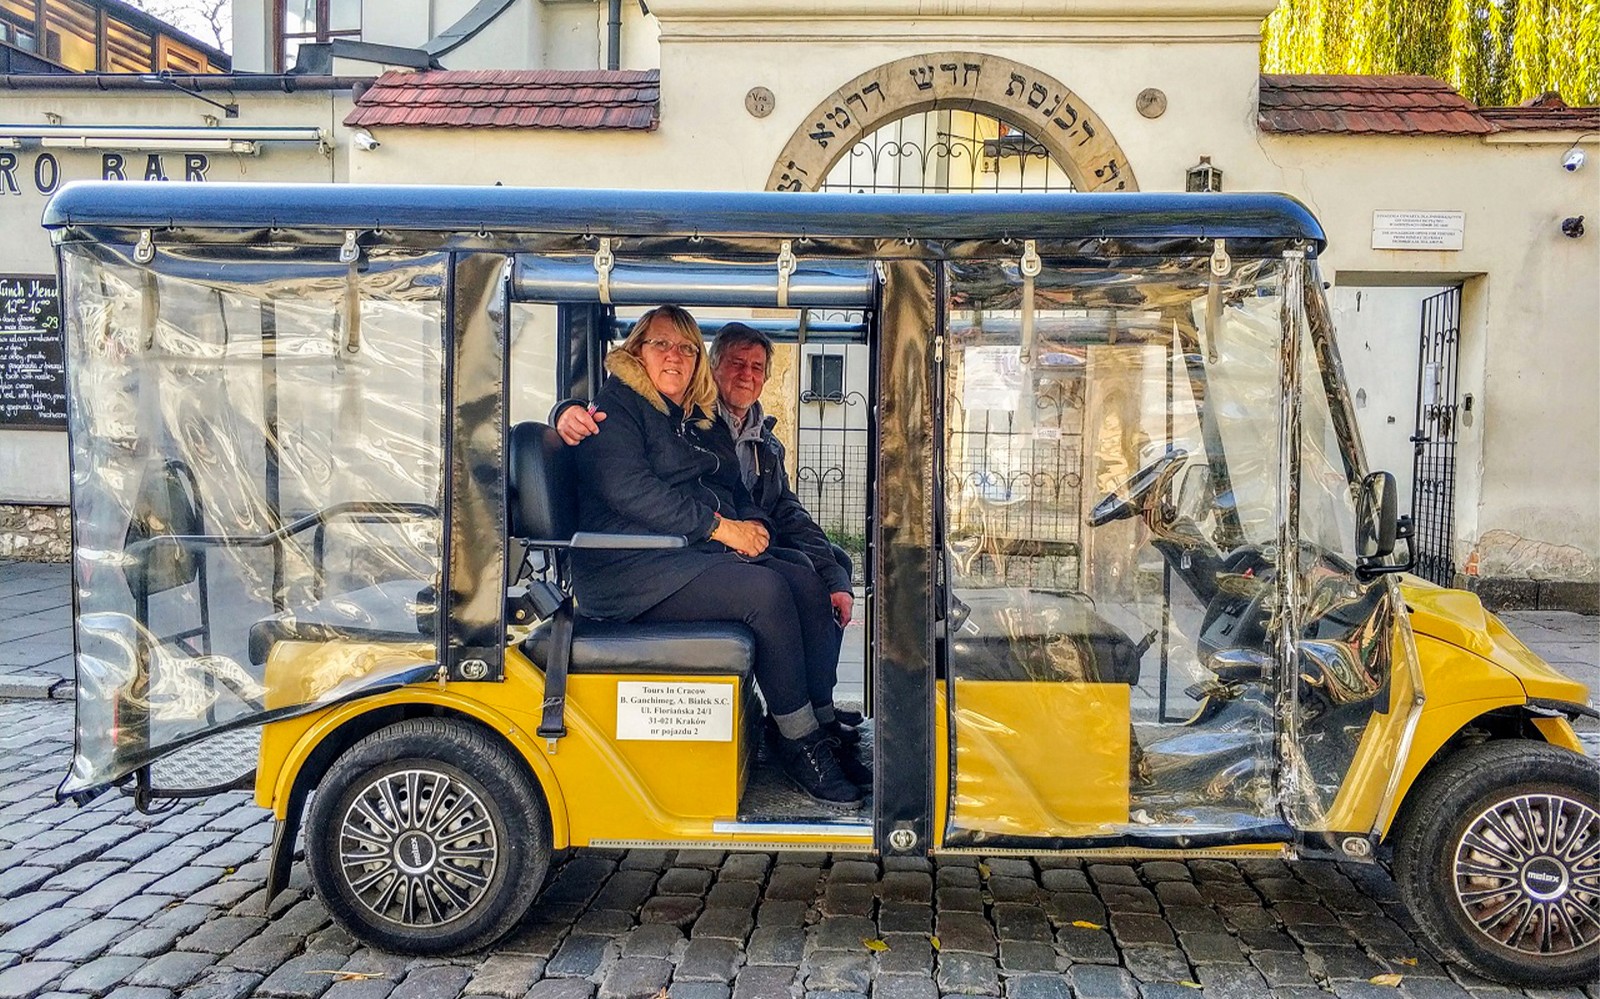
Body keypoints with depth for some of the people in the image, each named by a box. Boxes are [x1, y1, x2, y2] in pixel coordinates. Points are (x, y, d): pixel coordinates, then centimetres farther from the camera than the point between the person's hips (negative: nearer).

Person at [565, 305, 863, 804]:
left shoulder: (692, 420, 22)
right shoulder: (617, 405, -3)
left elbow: (727, 493, 22)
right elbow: (629, 490, -17)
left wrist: (750, 523, -3)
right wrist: (721, 527, -18)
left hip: (691, 556, 8)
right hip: (631, 571, -8)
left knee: (806, 584, -9)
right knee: (764, 590, -25)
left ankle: (823, 731, -11)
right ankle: (798, 744, -15)